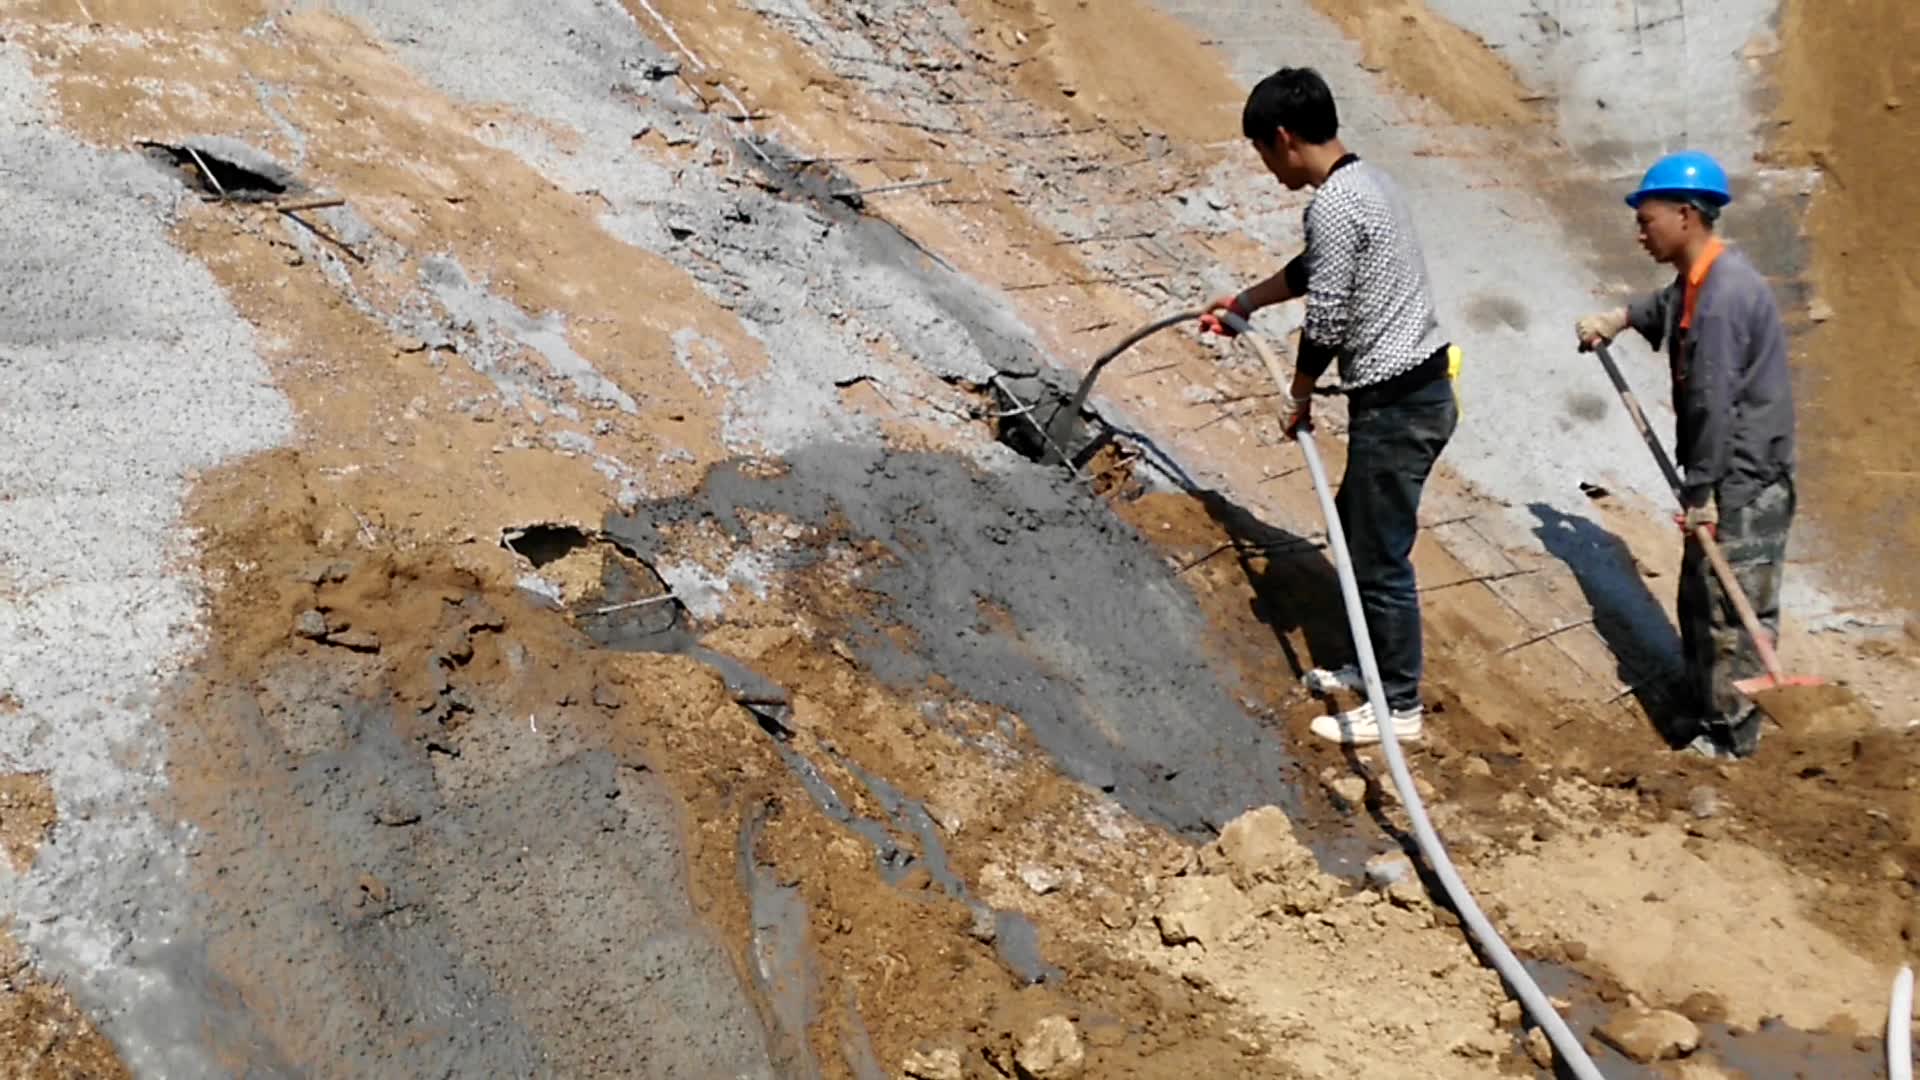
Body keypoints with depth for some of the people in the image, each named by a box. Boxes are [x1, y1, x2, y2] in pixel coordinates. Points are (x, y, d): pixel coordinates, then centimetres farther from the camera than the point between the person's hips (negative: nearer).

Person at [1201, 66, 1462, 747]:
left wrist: (1299, 397, 0)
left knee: (1380, 557, 0)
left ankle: (1399, 707, 12)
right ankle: (1377, 666, 35)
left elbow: (1326, 319, -17)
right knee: (1358, 529, 23)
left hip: (1396, 402, -10)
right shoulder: (1363, 181, 14)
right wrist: (1243, 303, 42)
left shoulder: (1332, 205, -19)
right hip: (1417, 387, 10)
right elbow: (1311, 270, 29)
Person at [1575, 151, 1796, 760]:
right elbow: (1668, 304, 34)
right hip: (1725, 475, 10)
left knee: (1731, 608, -1)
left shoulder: (1725, 295, -24)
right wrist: (1619, 318, 16)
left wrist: (1699, 492, -20)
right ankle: (1702, 708, 31)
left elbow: (1714, 404, -24)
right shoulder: (1696, 280, 7)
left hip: (1745, 481, -10)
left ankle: (1731, 734, 10)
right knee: (1700, 599, 18)